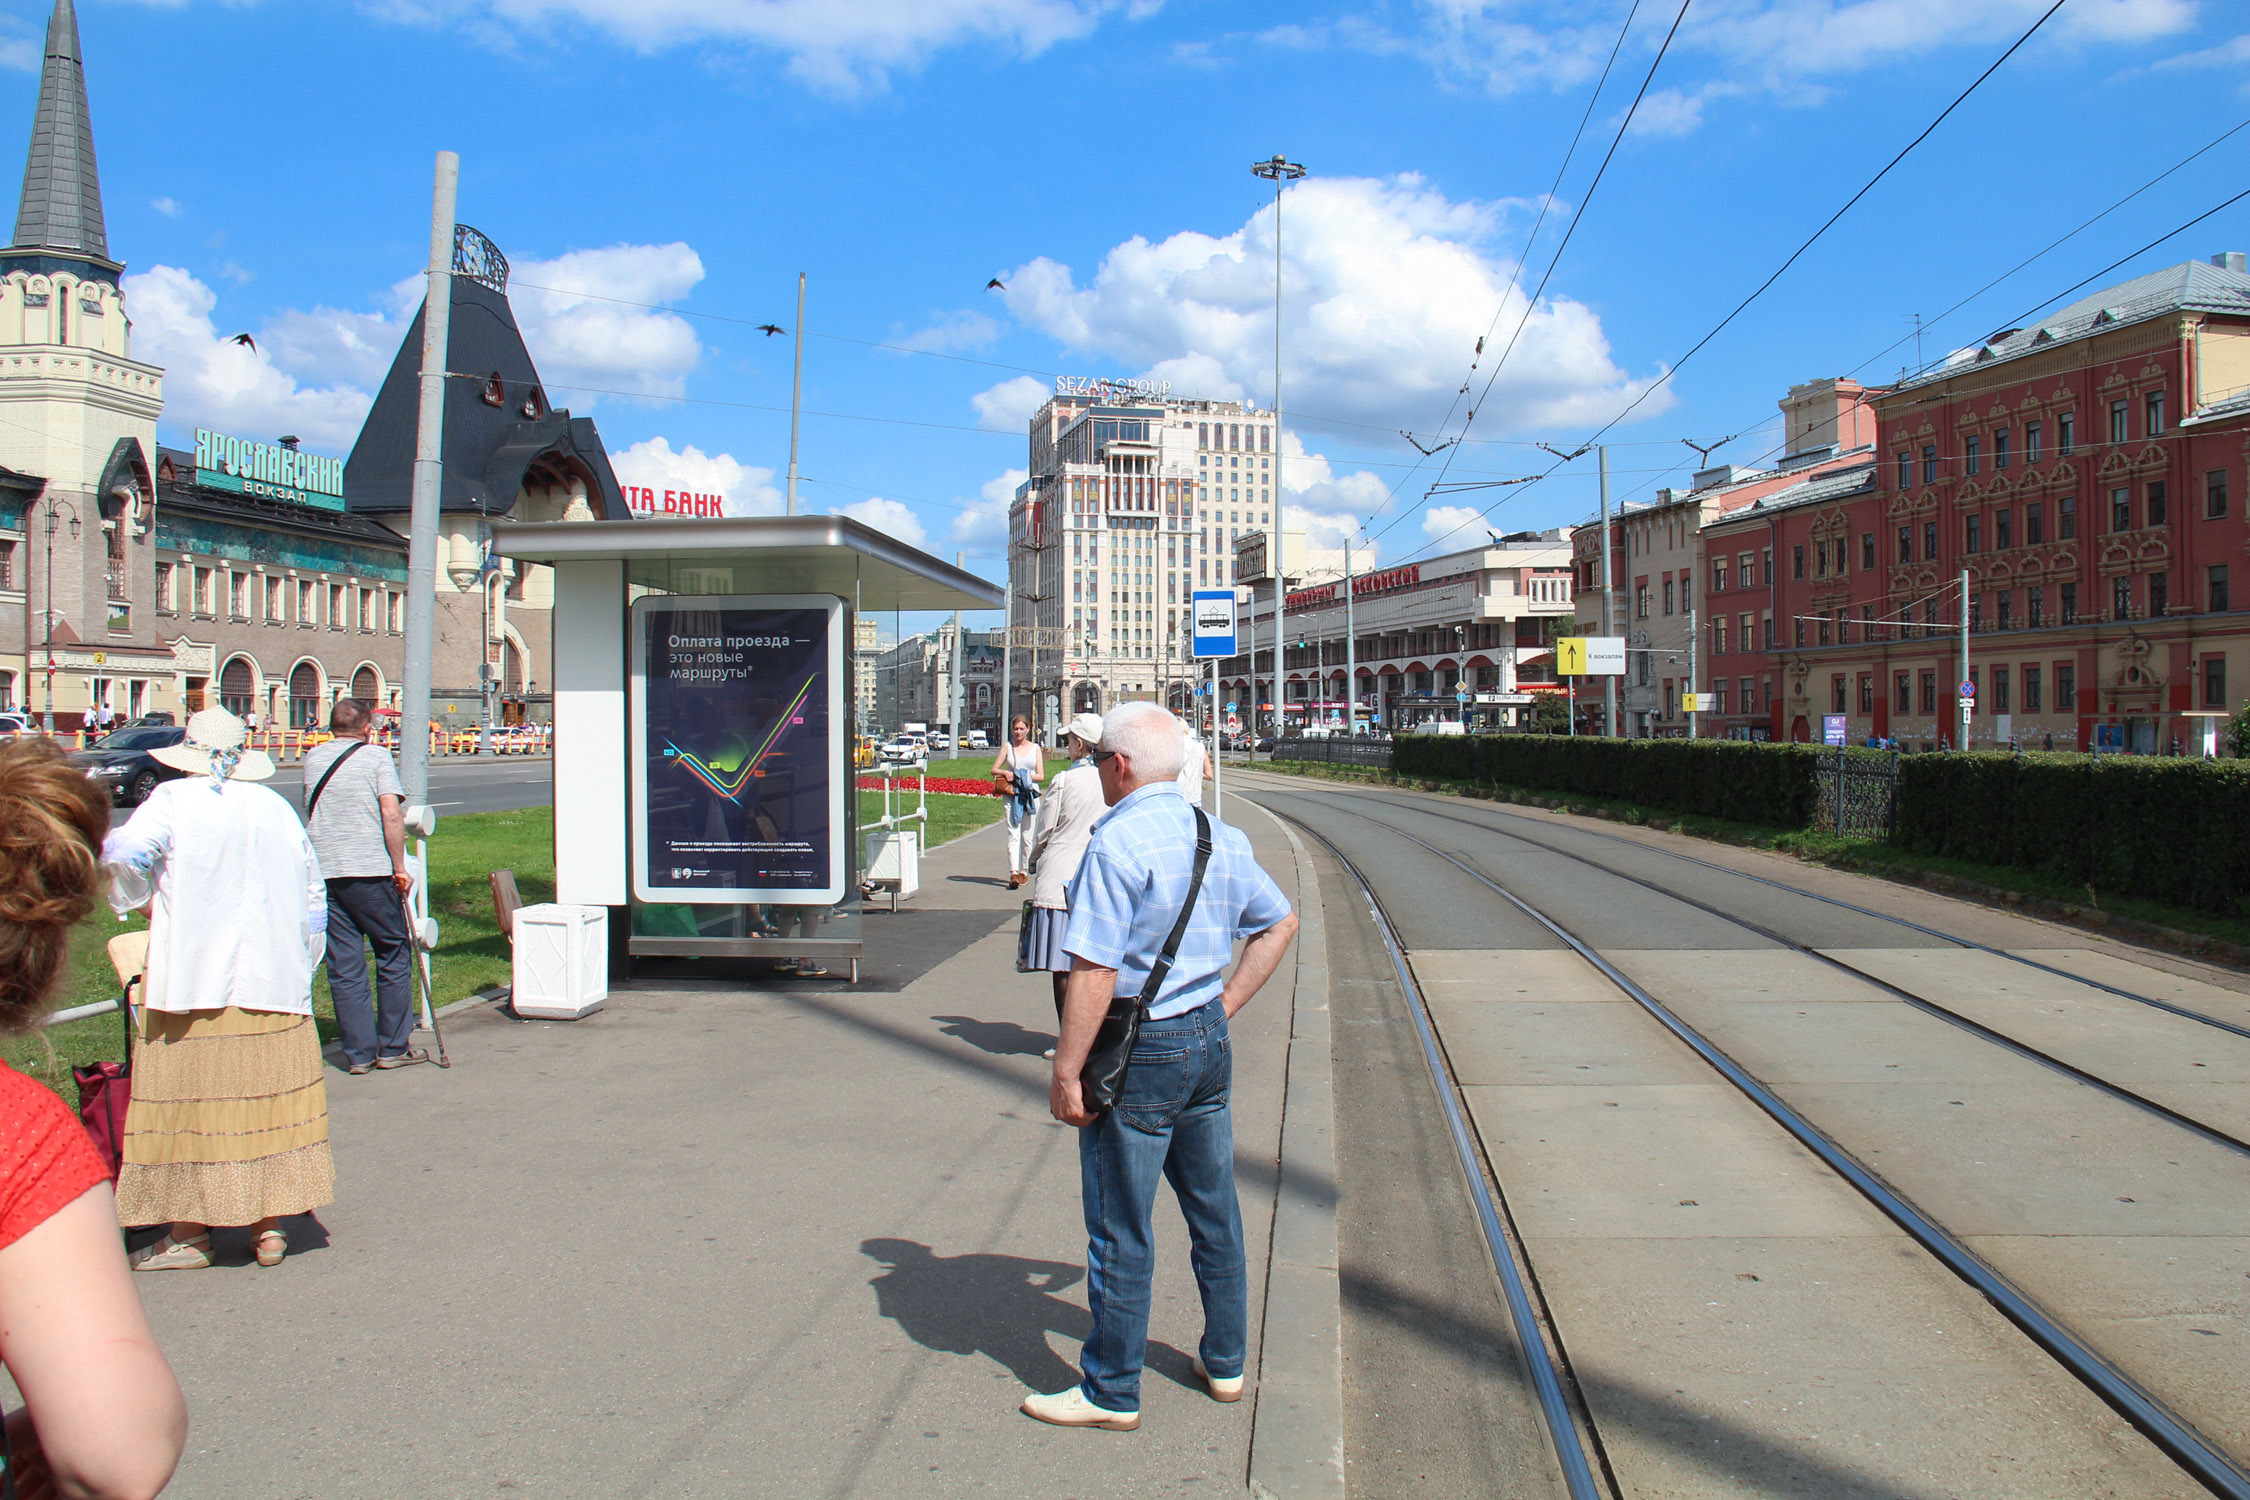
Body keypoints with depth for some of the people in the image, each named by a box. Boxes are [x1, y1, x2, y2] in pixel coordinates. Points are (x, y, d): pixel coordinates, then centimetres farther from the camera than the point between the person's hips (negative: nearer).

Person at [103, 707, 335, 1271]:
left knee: (191, 1098, 3)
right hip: (273, 984, 4)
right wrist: (298, 969, 22)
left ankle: (190, 1234, 8)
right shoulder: (277, 808, 9)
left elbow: (124, 855, -18)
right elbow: (313, 898, 12)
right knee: (268, 1097, 8)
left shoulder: (174, 799, -3)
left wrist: (139, 897, 5)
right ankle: (270, 1223, 11)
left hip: (191, 981, -4)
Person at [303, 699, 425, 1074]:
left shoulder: (313, 758, 12)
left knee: (344, 965, 7)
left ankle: (358, 1053, 9)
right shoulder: (376, 757, -3)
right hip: (370, 871, -4)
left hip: (322, 872, 4)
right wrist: (400, 868, -10)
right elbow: (391, 814, -14)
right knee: (393, 955, 9)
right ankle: (393, 1047, 11)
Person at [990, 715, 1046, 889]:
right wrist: (1005, 773, -11)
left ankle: (1024, 871, 18)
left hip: (1030, 794, 1)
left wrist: (1026, 776, -12)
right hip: (1011, 794, -1)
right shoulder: (1007, 747, 9)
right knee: (1013, 834, -12)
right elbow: (994, 770, 9)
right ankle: (1013, 873, -20)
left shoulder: (1035, 748, 9)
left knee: (1027, 835, 6)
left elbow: (1041, 776, 5)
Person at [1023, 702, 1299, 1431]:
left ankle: (1112, 1393, 16)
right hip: (1209, 1043, 8)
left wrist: (1066, 1073, -16)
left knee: (1120, 1230, 4)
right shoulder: (1223, 838, 6)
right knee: (1214, 1212, 19)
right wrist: (1227, 1002, 15)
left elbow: (1095, 973, -22)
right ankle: (1225, 1363, 32)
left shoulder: (1117, 842, -18)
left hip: (1140, 1050, -8)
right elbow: (1280, 923, 17)